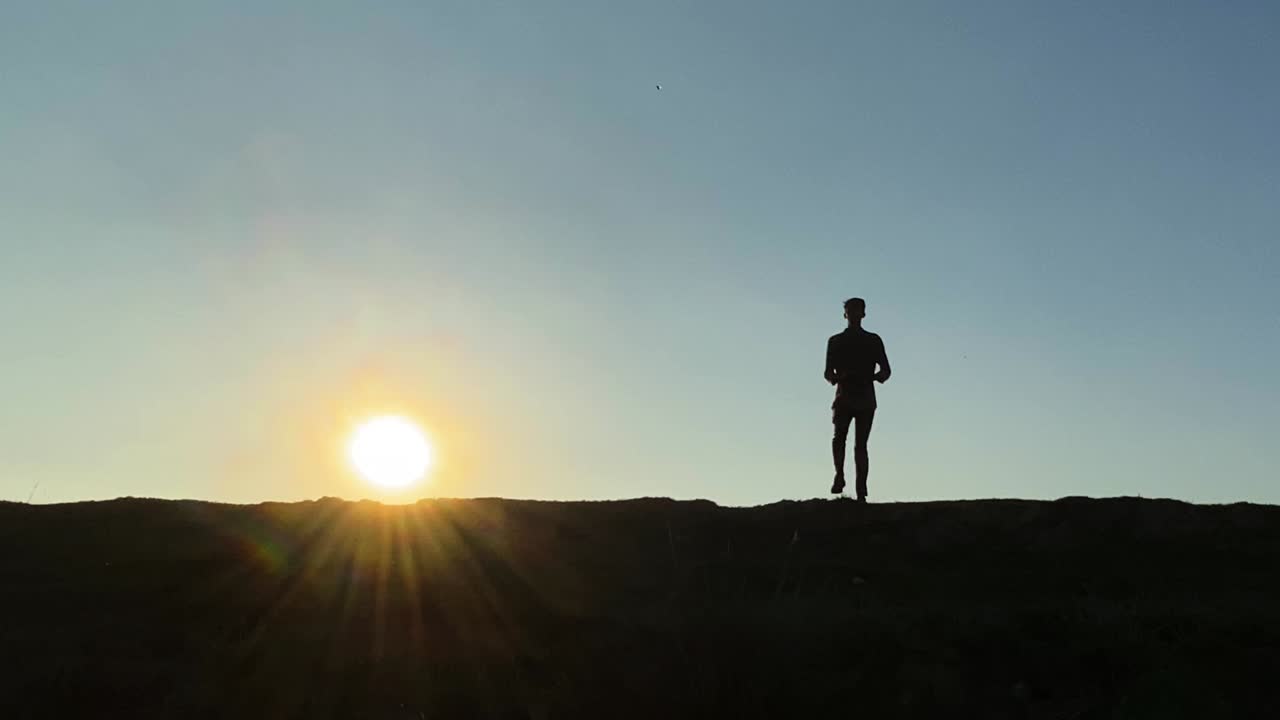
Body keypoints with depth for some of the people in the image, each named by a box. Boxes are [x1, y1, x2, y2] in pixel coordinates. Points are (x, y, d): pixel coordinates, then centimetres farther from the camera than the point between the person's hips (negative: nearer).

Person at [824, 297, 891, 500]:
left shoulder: (873, 340, 12)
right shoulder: (836, 341, 13)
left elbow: (885, 370, 9)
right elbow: (828, 372, 10)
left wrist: (875, 376, -14)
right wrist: (835, 377, -14)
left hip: (865, 398, 0)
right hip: (844, 396, 1)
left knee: (860, 444, -4)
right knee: (840, 435, -20)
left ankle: (861, 493, -7)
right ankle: (839, 475, -12)